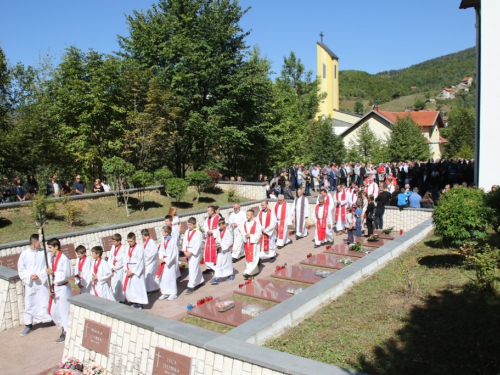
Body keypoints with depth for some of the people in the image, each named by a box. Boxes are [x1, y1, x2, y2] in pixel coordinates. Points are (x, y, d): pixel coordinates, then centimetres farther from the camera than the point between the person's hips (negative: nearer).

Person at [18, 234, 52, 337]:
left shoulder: (43, 252, -8)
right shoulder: (24, 254, -6)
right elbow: (21, 270, 0)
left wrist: (38, 275, -19)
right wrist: (30, 276, -14)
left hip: (42, 283, -1)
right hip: (29, 284, 1)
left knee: (45, 302, 4)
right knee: (29, 304, 9)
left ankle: (51, 319, 19)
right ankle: (28, 325, 24)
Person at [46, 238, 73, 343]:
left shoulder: (64, 259, -19)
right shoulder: (52, 259, 5)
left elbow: (66, 275, -22)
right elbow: (50, 273, 8)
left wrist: (53, 273, -22)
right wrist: (51, 287, 1)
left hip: (63, 288, -8)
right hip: (55, 288, 8)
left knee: (64, 310, 3)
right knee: (53, 311, 16)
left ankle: (66, 333, 19)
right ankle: (63, 328, 33)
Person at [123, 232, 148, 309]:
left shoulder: (139, 248, -13)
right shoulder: (128, 248, 8)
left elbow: (140, 262, -15)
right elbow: (125, 259, 8)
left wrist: (133, 271, -15)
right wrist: (127, 269, -6)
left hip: (137, 271, -7)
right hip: (128, 271, 7)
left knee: (137, 286, -3)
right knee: (128, 287, 10)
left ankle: (139, 304, 6)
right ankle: (132, 301, 24)